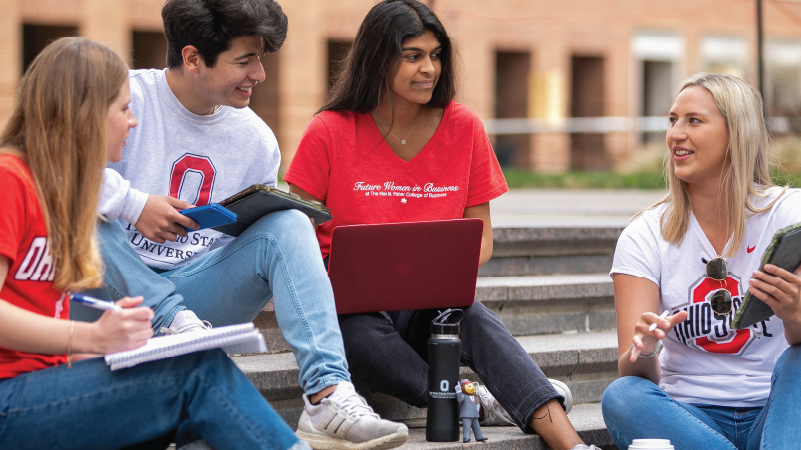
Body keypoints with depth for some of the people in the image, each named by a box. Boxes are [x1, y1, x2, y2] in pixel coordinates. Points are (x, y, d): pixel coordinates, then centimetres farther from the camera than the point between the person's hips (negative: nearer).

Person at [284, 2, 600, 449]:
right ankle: (475, 402, -33)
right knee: (361, 337, -39)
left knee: (477, 319, -33)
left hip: (431, 303, 1)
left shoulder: (464, 127, 3)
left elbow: (480, 234, 7)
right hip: (348, 303, -1)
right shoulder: (330, 132, -5)